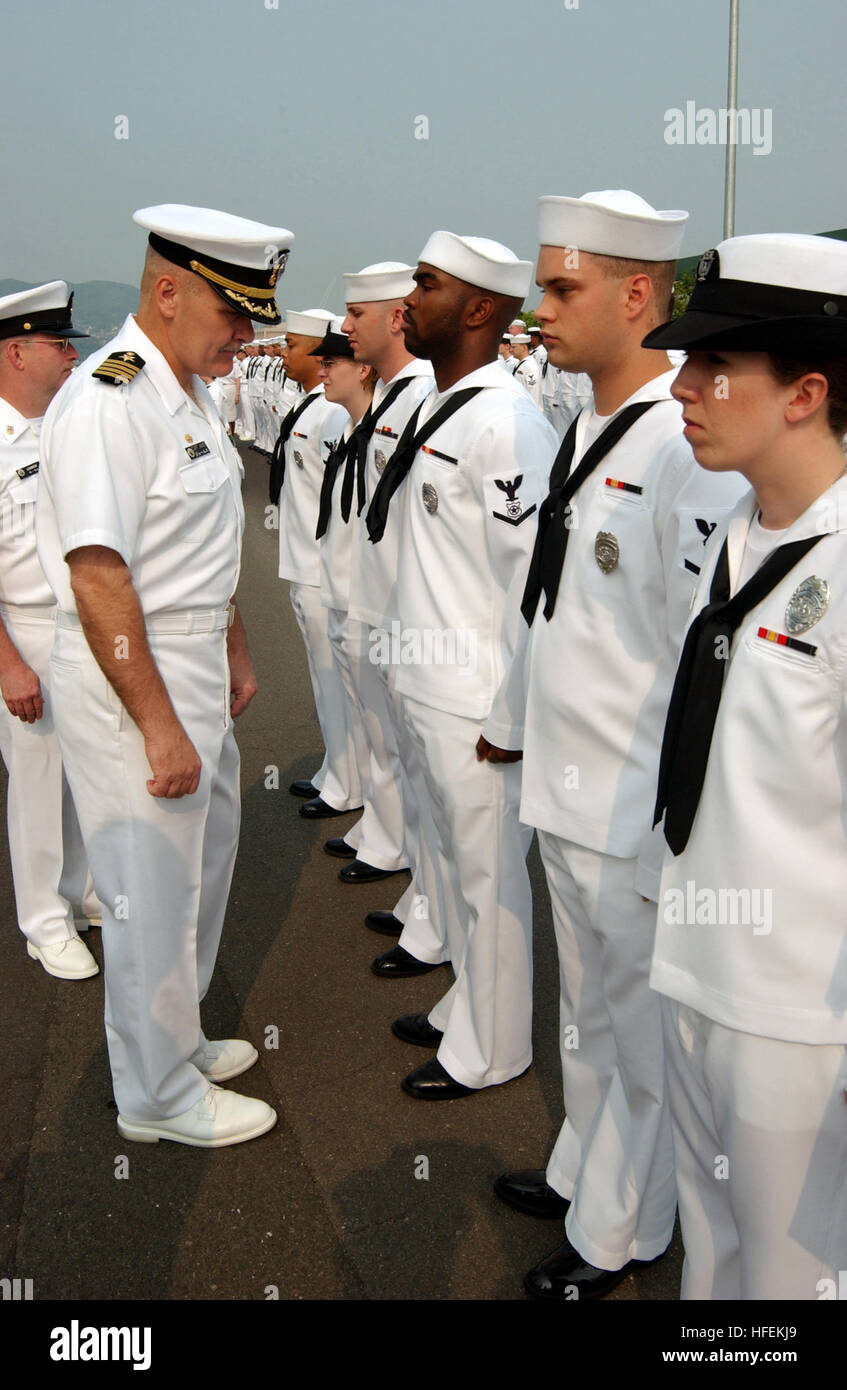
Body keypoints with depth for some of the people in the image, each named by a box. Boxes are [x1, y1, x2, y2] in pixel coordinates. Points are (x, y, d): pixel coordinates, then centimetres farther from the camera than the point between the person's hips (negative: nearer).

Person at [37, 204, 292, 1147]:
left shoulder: (185, 392, 12)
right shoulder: (108, 400, -20)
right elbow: (98, 577, -25)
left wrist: (234, 652, 22)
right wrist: (159, 724, -23)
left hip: (191, 665, 10)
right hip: (130, 679, -10)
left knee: (200, 868, 21)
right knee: (151, 892, 3)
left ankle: (177, 1041, 41)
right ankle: (158, 1096, 23)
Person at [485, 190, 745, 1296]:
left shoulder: (689, 445, -20)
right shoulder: (583, 430, 8)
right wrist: (514, 718, 23)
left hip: (639, 809, -8)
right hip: (566, 786, 8)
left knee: (637, 1027, 12)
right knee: (587, 1008, 25)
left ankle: (620, 1232, 33)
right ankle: (582, 1171, 46)